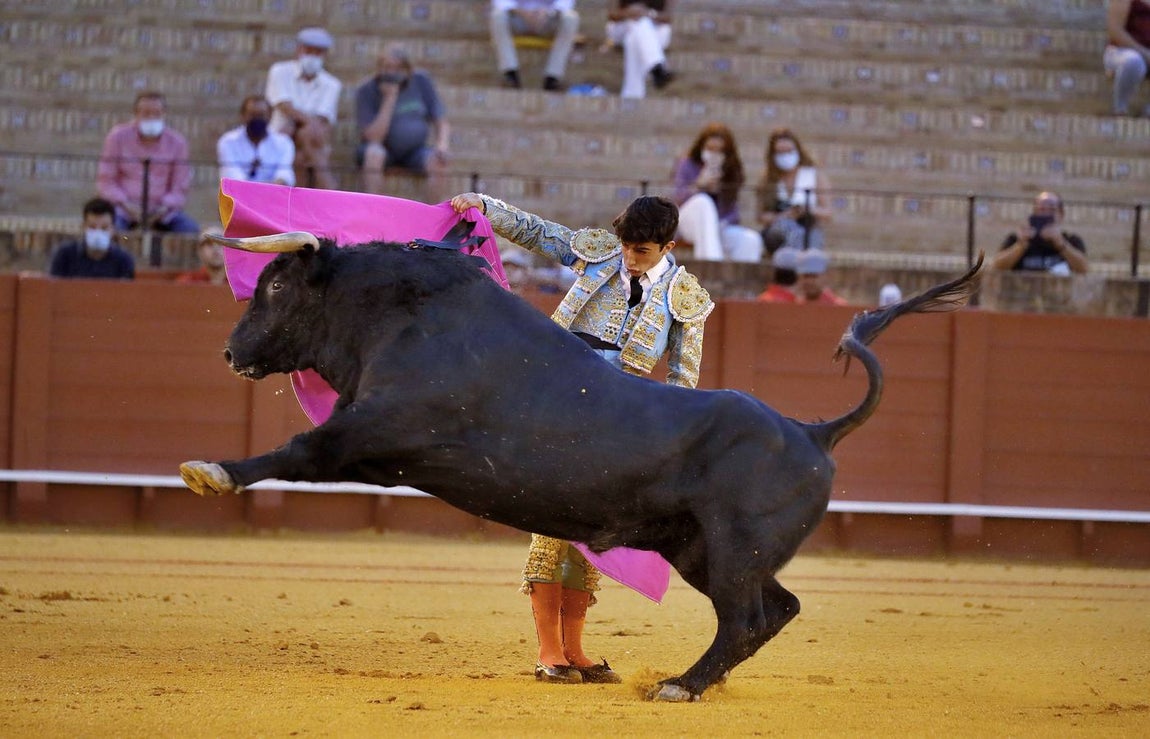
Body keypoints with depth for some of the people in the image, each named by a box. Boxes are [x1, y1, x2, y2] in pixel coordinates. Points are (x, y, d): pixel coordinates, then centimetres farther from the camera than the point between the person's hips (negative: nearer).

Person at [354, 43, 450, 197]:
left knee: (435, 160, -30)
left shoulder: (421, 81, -8)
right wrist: (390, 98, -29)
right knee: (374, 152, -37)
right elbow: (374, 138, -24)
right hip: (383, 149, -2)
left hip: (414, 150, 2)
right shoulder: (366, 91, -16)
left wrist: (442, 145, -27)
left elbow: (442, 123, -4)